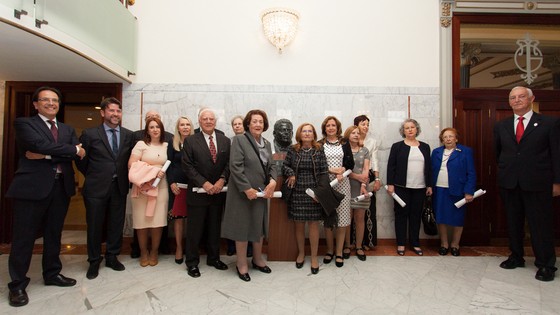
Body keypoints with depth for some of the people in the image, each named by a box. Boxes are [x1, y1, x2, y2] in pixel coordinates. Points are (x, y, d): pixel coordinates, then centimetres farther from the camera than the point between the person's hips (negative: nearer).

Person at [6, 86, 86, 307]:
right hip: (32, 186, -5)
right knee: (24, 237, 4)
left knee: (54, 234, 16)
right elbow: (41, 145, -18)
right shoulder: (24, 123, 2)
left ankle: (52, 274, 31)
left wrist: (47, 155, -13)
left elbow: (80, 153, -3)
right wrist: (73, 150, -11)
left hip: (61, 187, 5)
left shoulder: (68, 129, 16)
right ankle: (17, 285, 17)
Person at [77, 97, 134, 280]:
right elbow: (81, 160, 3)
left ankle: (112, 257, 29)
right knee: (94, 225, 8)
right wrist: (93, 176, 6)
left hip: (119, 187, 3)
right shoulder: (90, 134, -3)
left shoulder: (128, 135, 5)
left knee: (116, 224, 11)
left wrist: (123, 176, 5)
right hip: (96, 187, -2)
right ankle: (94, 261, 25)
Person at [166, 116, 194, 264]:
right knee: (178, 217, 3)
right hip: (177, 185, 0)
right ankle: (179, 248, 16)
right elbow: (168, 165, 4)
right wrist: (171, 183, -7)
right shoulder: (172, 144, 6)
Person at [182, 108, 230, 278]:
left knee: (215, 227, 15)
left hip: (218, 192, 3)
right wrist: (204, 183, -15)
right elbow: (187, 166, -8)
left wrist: (222, 180, -13)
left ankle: (213, 258, 30)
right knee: (194, 229, 6)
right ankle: (192, 262, 21)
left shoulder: (225, 141, 6)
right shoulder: (190, 141, -2)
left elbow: (229, 163, 3)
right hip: (198, 192, -3)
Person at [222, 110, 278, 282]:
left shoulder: (266, 143, 12)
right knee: (243, 227, 5)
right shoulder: (239, 140, -9)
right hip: (244, 192, -6)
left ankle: (258, 259, 34)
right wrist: (247, 188, -20)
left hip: (262, 192, 6)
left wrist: (273, 181, -8)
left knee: (260, 226, 15)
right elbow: (235, 167, -16)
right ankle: (242, 264, 21)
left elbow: (271, 165, 12)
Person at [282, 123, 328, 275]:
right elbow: (285, 166, 11)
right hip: (297, 192, 1)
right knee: (299, 224, 10)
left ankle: (314, 257, 19)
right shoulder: (292, 150, 2)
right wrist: (291, 173, -10)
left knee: (313, 224, 4)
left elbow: (324, 171, -1)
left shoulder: (319, 151, 0)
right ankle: (301, 253, 30)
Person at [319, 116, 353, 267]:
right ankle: (329, 250, 17)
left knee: (342, 217, -1)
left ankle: (339, 252, 10)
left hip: (342, 183, 1)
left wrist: (342, 170, -12)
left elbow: (350, 163, 6)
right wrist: (332, 170, -13)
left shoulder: (345, 143, 10)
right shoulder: (319, 144, 6)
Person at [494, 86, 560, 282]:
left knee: (541, 224, 2)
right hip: (509, 183, 4)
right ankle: (516, 257, 27)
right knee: (513, 222, 13)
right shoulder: (501, 126, 9)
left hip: (537, 184, -3)